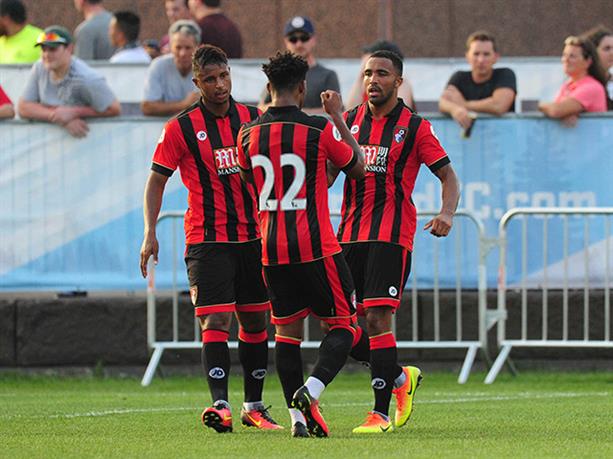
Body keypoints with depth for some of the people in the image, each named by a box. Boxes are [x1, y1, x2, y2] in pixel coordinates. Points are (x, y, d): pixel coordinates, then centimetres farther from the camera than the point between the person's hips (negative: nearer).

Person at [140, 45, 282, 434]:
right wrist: (150, 233, -8)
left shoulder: (253, 119, 6)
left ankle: (254, 406, 21)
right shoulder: (181, 127, -4)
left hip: (254, 237, 4)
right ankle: (220, 405, -22)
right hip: (207, 239, -4)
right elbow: (157, 181, 0)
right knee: (216, 321, -15)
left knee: (255, 321, 10)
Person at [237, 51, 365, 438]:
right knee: (343, 324, 7)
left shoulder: (249, 134, 2)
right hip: (317, 247, -4)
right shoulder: (320, 130, -9)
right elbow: (358, 167, 8)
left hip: (272, 250, 4)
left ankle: (298, 416, 6)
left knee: (286, 330, 13)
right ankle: (311, 389, -17)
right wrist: (338, 116, 15)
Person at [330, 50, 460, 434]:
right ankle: (401, 377, 26)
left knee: (377, 317, -15)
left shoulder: (415, 127, 0)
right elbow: (329, 171, 18)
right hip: (350, 234, 5)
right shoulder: (350, 121, 12)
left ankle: (381, 413, -11)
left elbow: (448, 175, 2)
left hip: (392, 235, -5)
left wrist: (447, 213, -17)